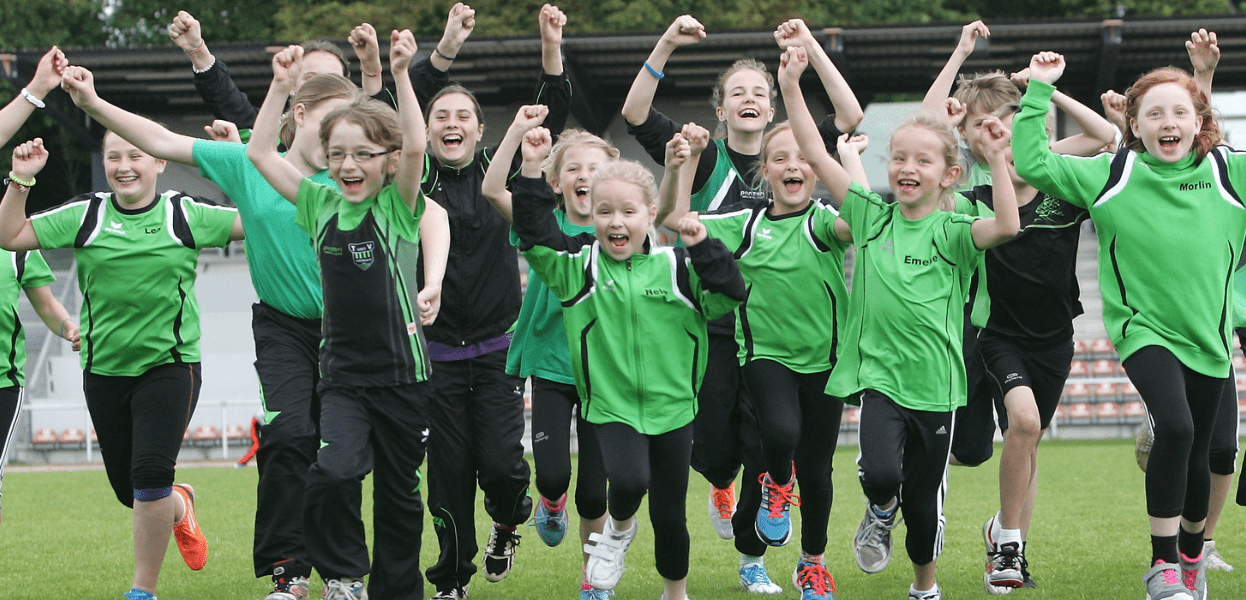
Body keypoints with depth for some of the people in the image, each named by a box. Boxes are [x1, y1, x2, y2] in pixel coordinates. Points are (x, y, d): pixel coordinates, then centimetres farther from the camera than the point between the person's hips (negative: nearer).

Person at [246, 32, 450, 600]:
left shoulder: (398, 207, -5)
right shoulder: (320, 203, 5)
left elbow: (415, 147, -22)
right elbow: (260, 153, 5)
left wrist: (401, 74, -27)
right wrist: (281, 85, 0)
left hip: (401, 373, -2)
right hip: (342, 374, 2)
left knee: (399, 493, 8)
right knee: (332, 473, -21)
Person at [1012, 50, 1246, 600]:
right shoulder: (1112, 175, -3)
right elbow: (1032, 163, -5)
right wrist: (1039, 91, -9)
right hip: (1144, 329, -3)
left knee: (1196, 455, 14)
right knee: (1174, 428, -27)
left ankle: (1192, 554, 42)